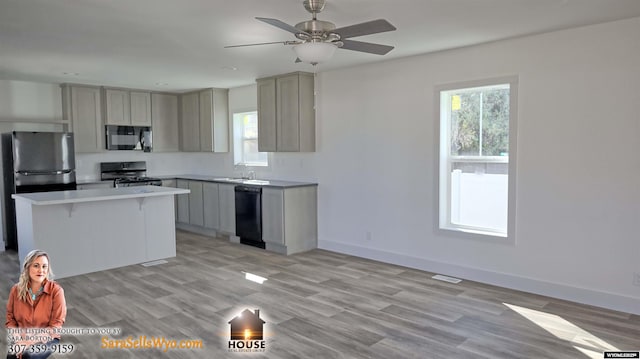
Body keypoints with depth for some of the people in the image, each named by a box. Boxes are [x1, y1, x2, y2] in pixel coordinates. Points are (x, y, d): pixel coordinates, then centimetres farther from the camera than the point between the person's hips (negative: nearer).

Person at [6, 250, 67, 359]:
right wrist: (18, 339, -12)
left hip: (47, 339, -2)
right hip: (21, 337, 2)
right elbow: (10, 318, 4)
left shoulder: (56, 290, -15)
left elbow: (55, 326, -13)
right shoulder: (16, 289, -3)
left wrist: (29, 342, -20)